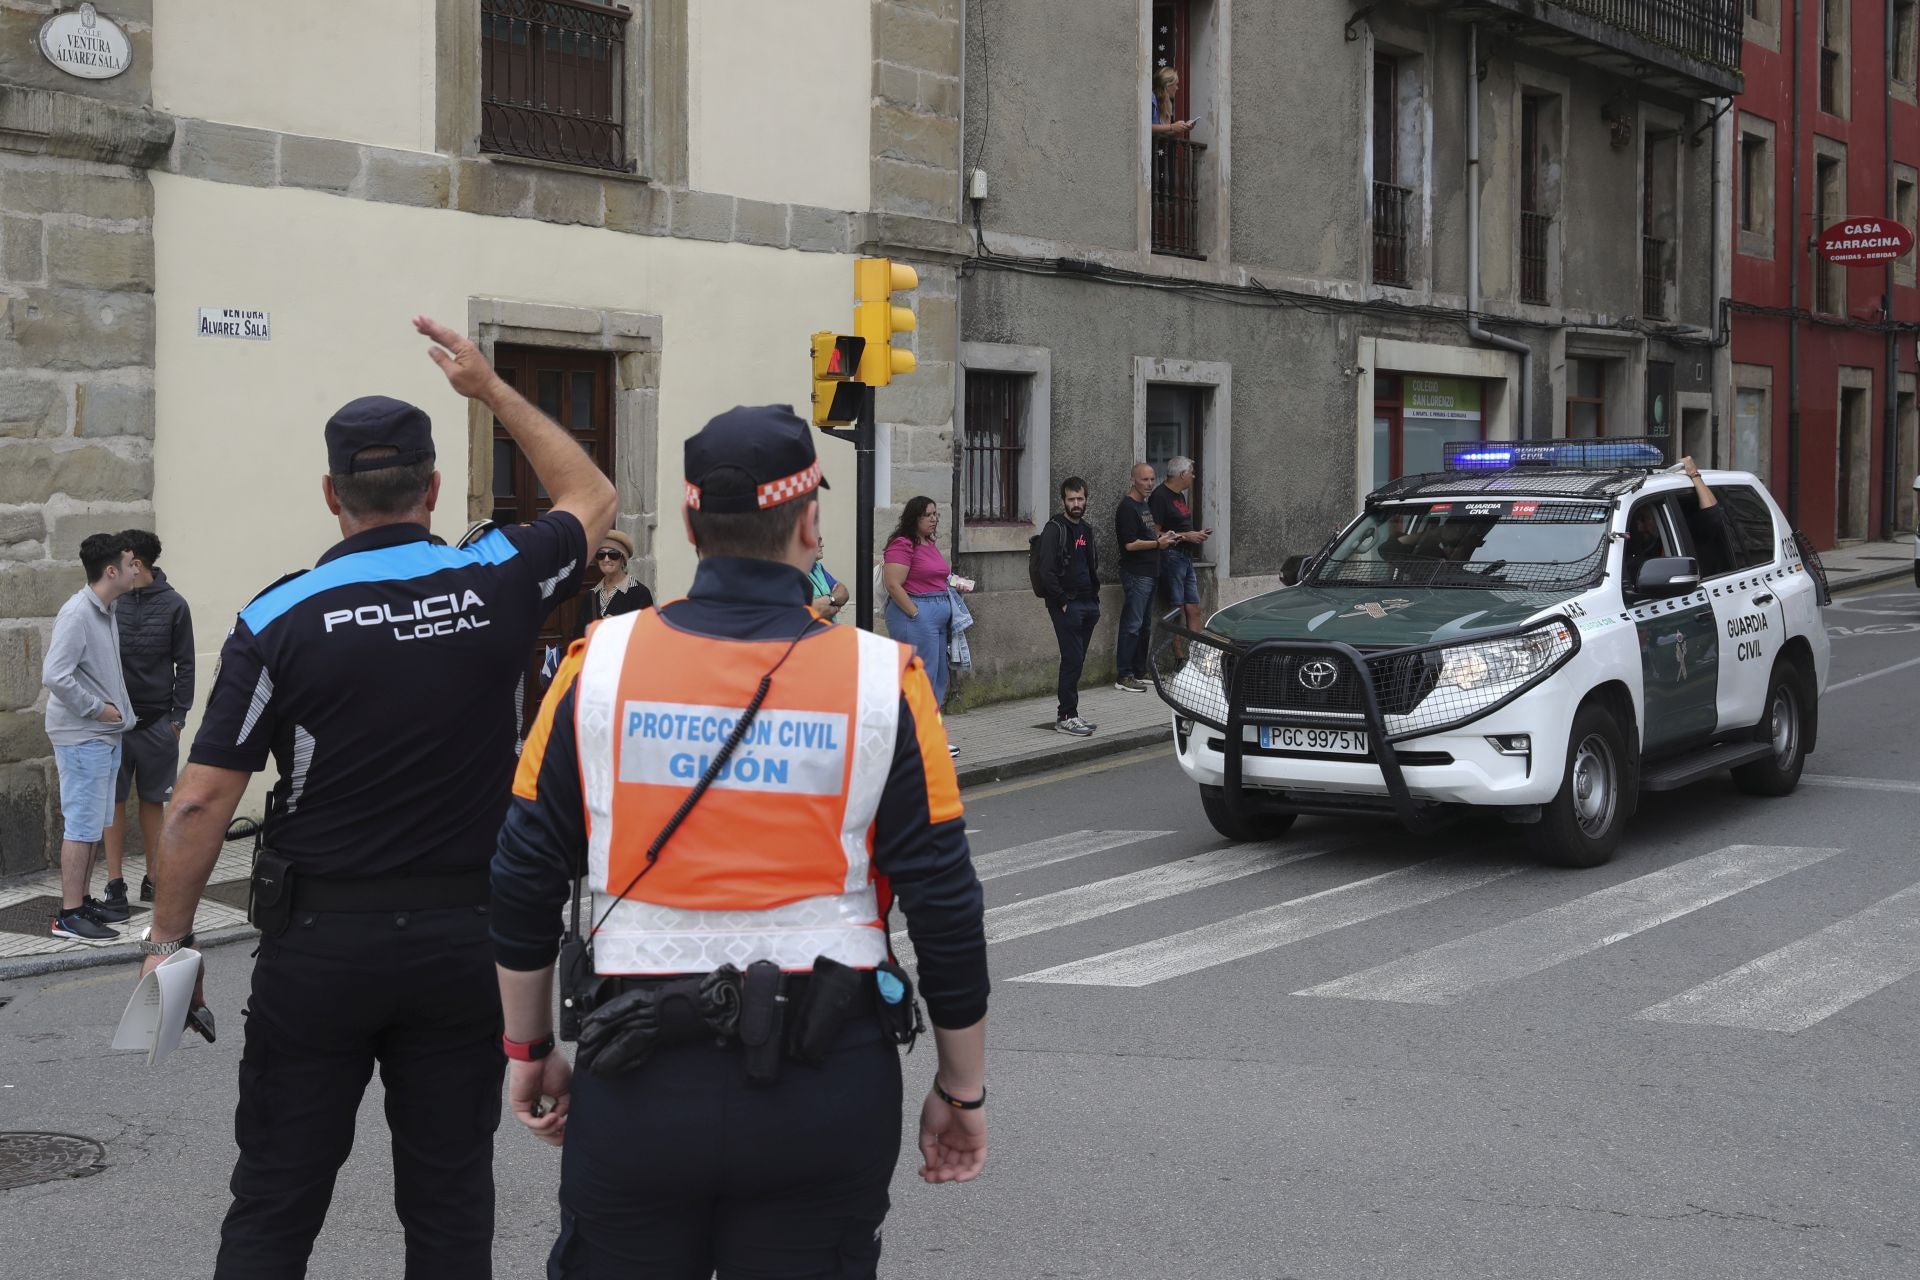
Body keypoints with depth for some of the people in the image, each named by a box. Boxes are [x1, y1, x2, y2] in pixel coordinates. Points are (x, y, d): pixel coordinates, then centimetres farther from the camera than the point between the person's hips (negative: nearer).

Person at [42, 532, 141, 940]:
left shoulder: (107, 611, 10)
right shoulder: (77, 613, -19)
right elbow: (54, 676, -26)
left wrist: (115, 709, 10)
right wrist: (97, 709, -18)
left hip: (105, 735, 9)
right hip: (82, 737, -9)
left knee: (93, 824, 15)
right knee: (81, 825, -6)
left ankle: (83, 900, 24)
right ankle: (69, 915, -1)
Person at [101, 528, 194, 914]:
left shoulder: (173, 605, -1)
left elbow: (184, 665, 2)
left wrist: (178, 716, -2)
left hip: (156, 721, 0)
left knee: (154, 801, 7)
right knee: (115, 801, 2)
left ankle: (153, 879, 16)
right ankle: (115, 883, 7)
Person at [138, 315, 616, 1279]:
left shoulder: (281, 618, -8)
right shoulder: (494, 585, -4)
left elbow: (202, 802, -10)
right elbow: (591, 499, 18)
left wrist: (168, 942, 0)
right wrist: (491, 391, 21)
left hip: (319, 943, -1)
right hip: (465, 937, 2)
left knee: (274, 1202, 8)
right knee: (450, 1197, 10)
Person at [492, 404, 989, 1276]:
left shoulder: (601, 664, -2)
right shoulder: (881, 680, -6)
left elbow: (524, 884, 3)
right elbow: (946, 907, -4)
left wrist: (529, 1050, 16)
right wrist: (961, 1090, 7)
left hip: (639, 1082, 1)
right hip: (826, 1082, -1)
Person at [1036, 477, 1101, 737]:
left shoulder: (1086, 529, 16)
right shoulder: (1054, 529, -8)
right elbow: (1047, 571, -14)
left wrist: (1094, 597, 16)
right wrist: (1062, 602, -15)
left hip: (1088, 605, 7)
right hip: (1067, 605, -7)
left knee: (1076, 660, 9)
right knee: (1073, 659, -9)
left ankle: (1067, 712, 15)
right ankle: (1066, 717, -5)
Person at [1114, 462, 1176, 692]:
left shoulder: (1145, 505, 16)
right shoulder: (1127, 507, -13)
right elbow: (1130, 544, -20)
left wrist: (1163, 535, 11)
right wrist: (1157, 543, -12)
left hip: (1149, 573, 10)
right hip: (1135, 574, -10)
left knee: (1145, 625, 13)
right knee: (1132, 625, -10)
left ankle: (1139, 672, 20)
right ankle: (1123, 676, -8)